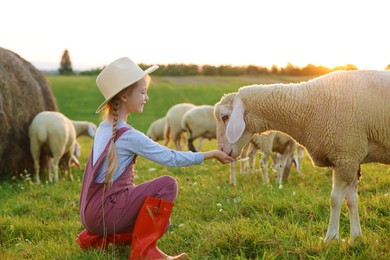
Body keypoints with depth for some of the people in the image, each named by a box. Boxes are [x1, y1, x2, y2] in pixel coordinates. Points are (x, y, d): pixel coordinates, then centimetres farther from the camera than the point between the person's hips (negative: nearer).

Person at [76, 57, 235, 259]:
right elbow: (171, 158, -15)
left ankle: (96, 238, 14)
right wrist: (212, 154, -7)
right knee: (167, 185, -17)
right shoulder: (128, 136, -17)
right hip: (104, 211, -9)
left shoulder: (105, 127, 10)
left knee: (161, 223, 20)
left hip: (92, 210, 9)